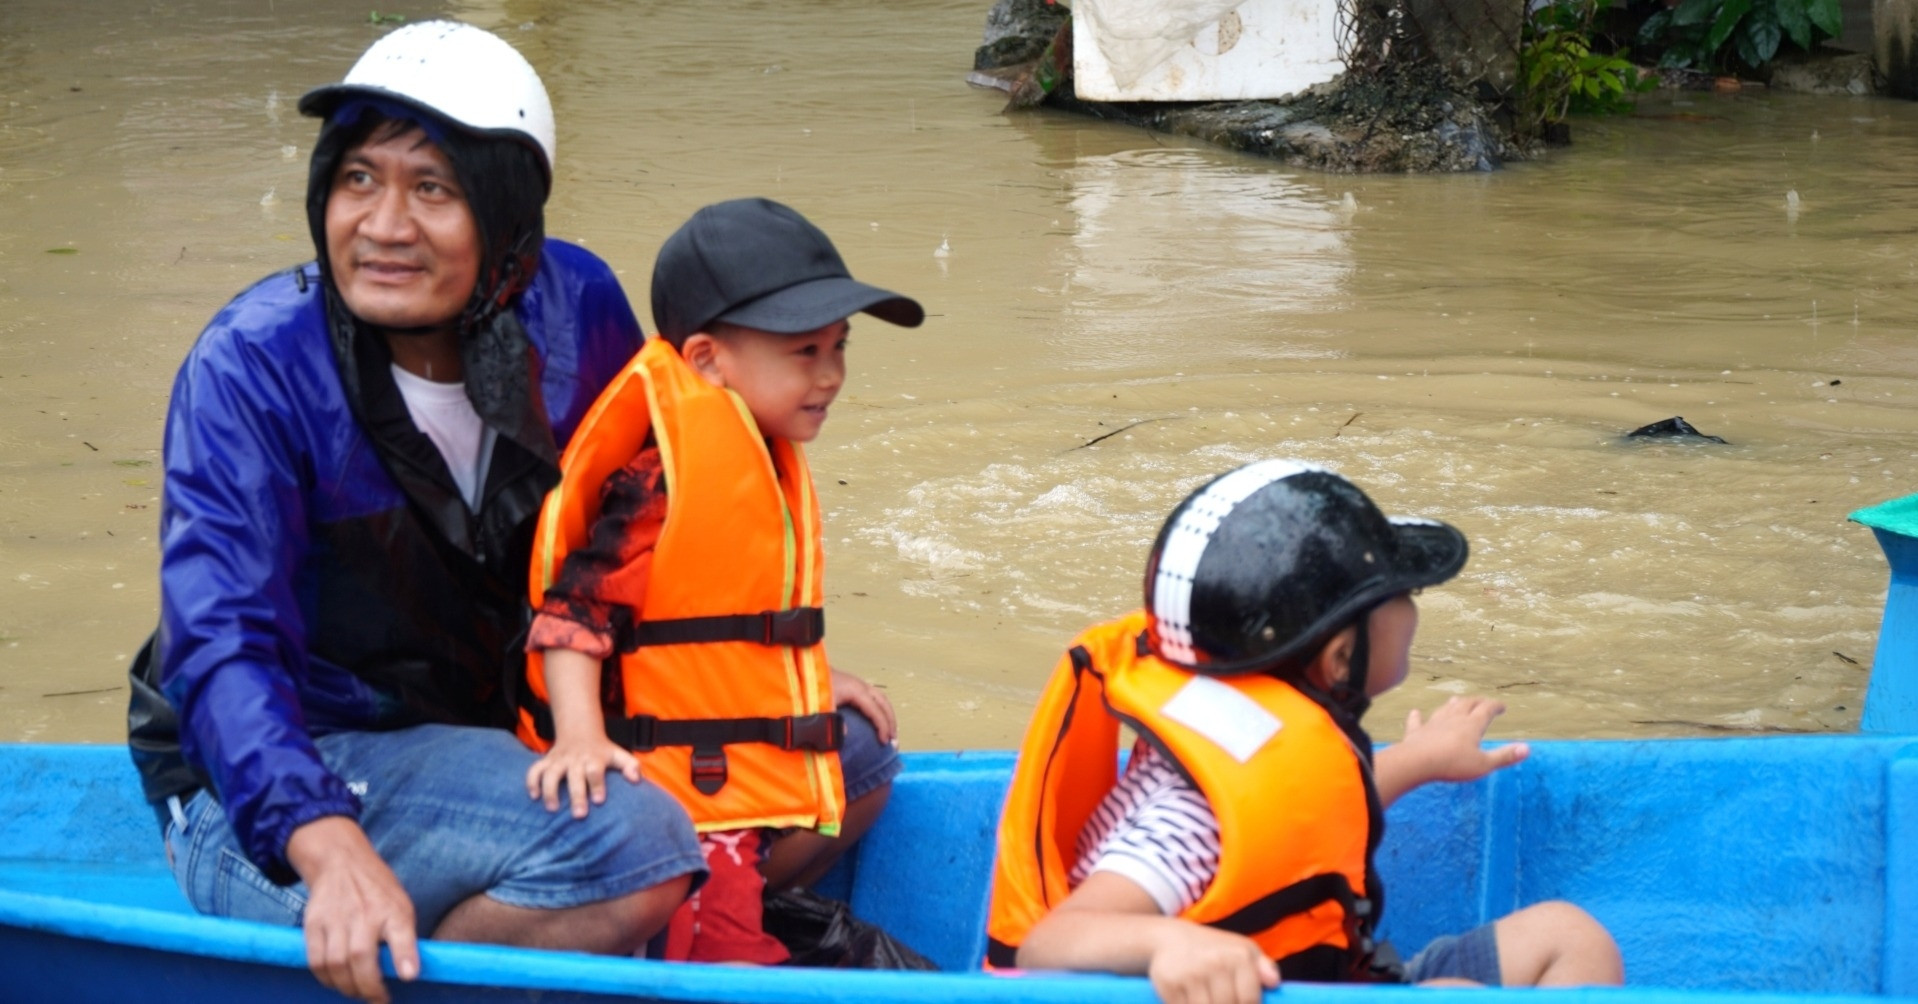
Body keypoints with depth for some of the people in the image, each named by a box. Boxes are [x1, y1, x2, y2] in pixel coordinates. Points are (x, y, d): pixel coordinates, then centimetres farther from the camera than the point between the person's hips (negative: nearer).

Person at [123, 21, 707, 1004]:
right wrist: (329, 844, -44)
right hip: (265, 791, -6)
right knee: (629, 846, -30)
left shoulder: (577, 309, -5)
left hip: (495, 735, 6)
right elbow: (221, 647, -28)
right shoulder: (252, 367, -19)